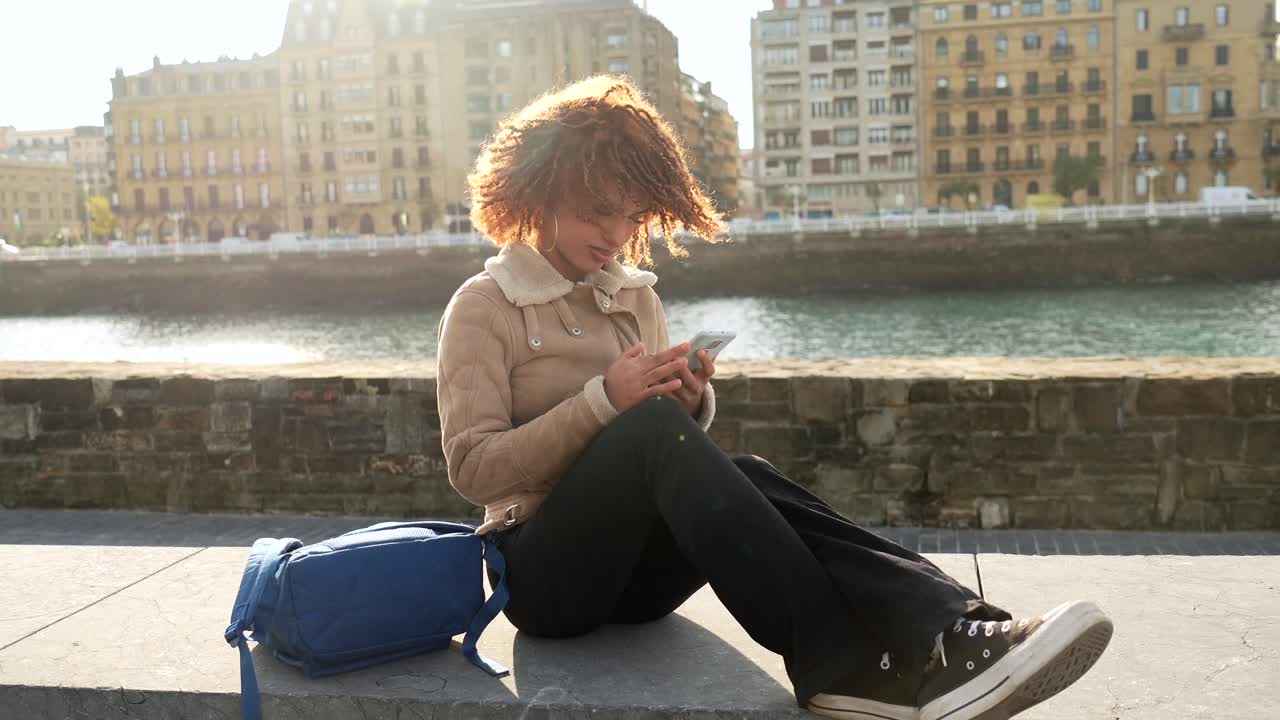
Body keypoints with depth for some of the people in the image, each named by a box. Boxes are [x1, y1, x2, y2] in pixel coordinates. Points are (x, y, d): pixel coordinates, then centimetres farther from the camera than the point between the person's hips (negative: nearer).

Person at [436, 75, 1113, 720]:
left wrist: (688, 405, -9)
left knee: (740, 477, -29)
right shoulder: (483, 306, -4)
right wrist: (602, 402, -22)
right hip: (545, 573, -4)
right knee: (653, 426, -34)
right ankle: (849, 663, -41)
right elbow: (473, 467, -12)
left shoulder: (636, 297, 11)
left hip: (635, 566, 5)